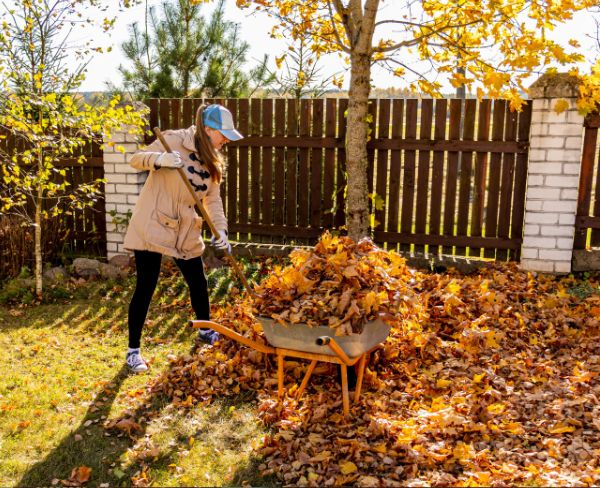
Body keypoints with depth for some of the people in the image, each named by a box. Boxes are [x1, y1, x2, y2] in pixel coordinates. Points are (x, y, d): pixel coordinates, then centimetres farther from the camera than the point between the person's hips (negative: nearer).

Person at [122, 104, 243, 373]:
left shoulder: (212, 159, 7)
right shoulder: (175, 140, -13)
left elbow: (213, 198, 5)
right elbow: (136, 159, -13)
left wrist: (220, 229, -11)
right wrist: (160, 159, -35)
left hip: (186, 232, 6)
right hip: (152, 225, -6)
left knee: (198, 282, 14)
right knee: (145, 287, -3)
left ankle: (206, 330, 39)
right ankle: (133, 350, 11)